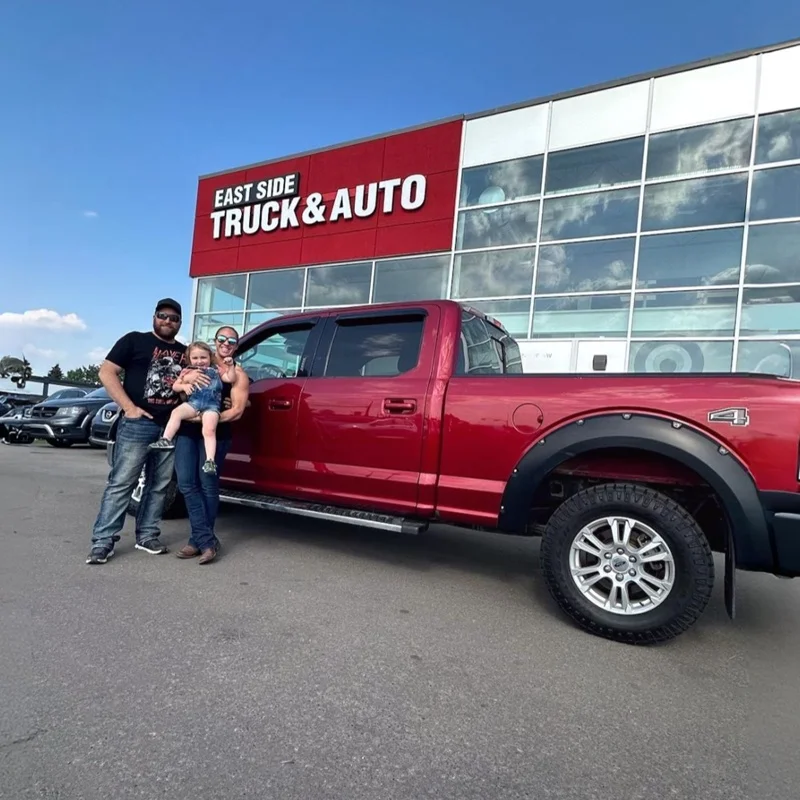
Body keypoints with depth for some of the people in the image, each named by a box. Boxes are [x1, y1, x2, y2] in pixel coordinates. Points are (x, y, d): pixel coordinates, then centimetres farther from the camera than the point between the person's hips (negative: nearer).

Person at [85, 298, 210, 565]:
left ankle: (147, 535, 19)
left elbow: (195, 384, 23)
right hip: (138, 424, -5)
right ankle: (102, 541, 2)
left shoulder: (185, 352, 18)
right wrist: (129, 408, -11)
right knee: (121, 483, -4)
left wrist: (194, 378, -3)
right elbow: (106, 372, -2)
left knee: (159, 485, 8)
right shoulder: (135, 340, 4)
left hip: (171, 427, 5)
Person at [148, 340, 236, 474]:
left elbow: (231, 379, 13)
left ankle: (210, 461, -25)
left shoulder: (216, 370, 19)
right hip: (193, 402, 3)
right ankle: (166, 440, -22)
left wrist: (231, 365, 0)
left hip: (211, 405, -2)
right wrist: (184, 386, 0)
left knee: (209, 430, -22)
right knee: (176, 412, -26)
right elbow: (175, 386, 21)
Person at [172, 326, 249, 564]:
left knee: (207, 484, -1)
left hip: (214, 433, -4)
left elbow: (237, 411, -5)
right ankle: (207, 540, 0)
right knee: (186, 483, -4)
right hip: (187, 430, 4)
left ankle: (200, 539, 10)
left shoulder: (238, 375, 3)